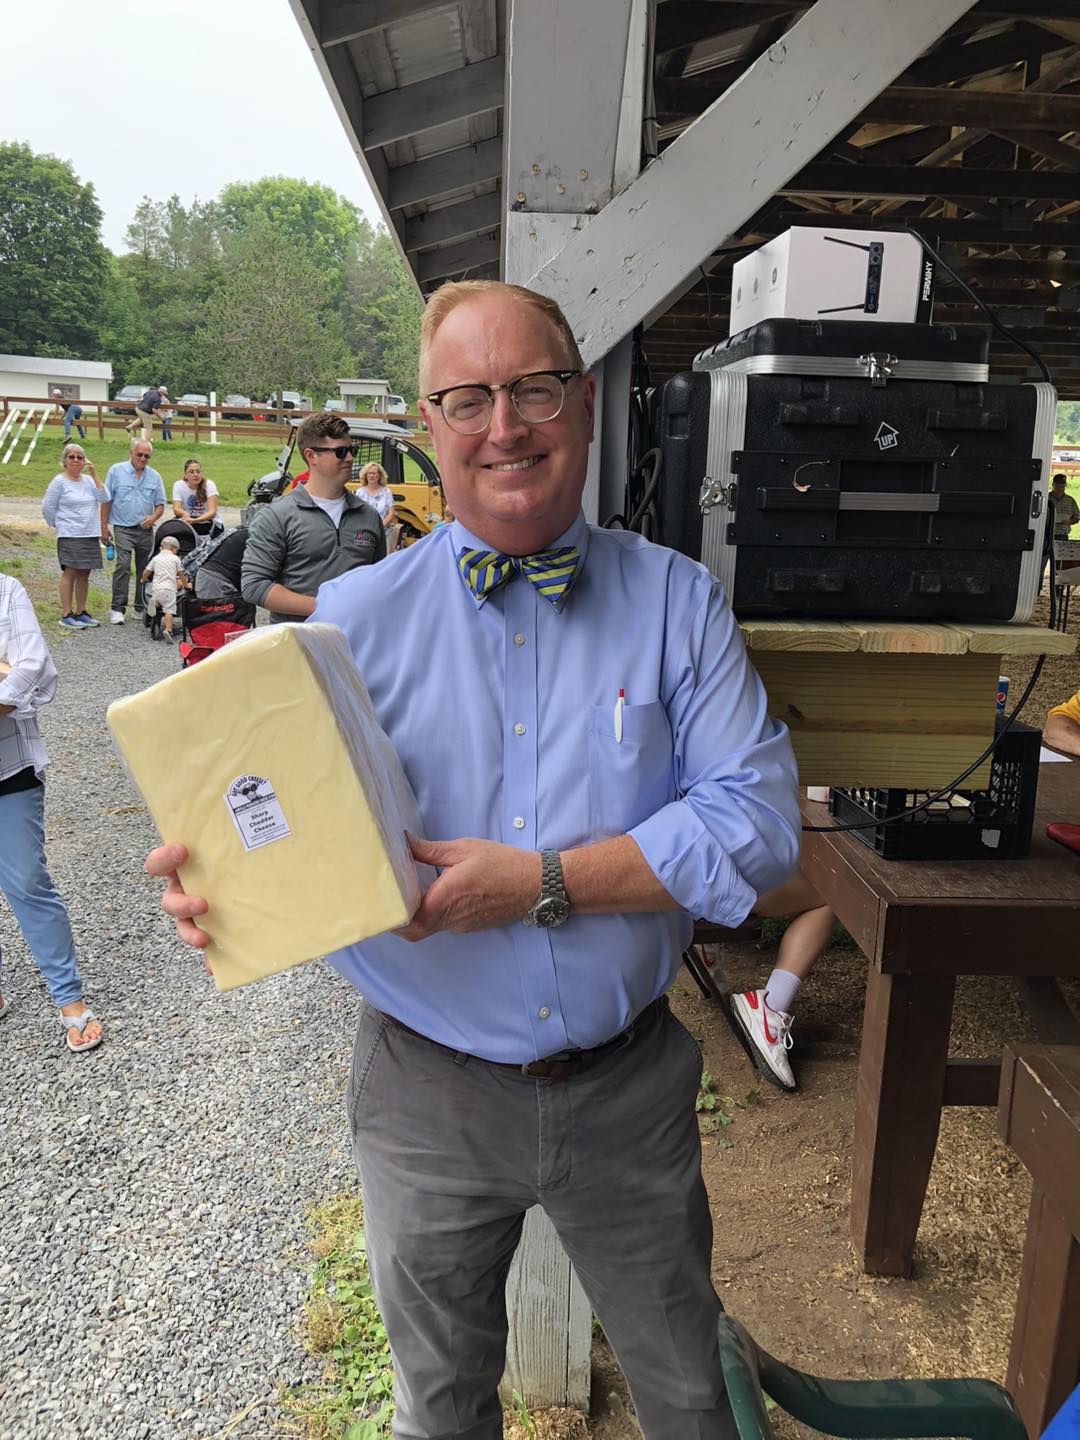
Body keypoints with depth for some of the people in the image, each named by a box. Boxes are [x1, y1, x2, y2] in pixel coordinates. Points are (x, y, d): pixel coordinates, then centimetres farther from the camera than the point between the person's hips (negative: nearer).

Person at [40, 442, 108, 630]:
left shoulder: (88, 480, 11)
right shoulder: (59, 481, -3)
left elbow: (104, 498, -4)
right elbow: (47, 507, -1)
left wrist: (94, 475, -5)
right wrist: (58, 525, 5)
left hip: (91, 535, 5)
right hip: (69, 536, -5)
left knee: (84, 573, 9)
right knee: (70, 572, -7)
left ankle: (81, 612, 17)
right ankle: (66, 614, -5)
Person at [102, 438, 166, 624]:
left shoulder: (154, 476, 9)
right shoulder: (116, 471, 1)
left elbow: (160, 504, 13)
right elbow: (106, 501, 2)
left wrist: (153, 517, -9)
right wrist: (104, 527, -3)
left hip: (146, 530, 4)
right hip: (123, 528, -4)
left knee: (145, 570, 7)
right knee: (123, 565, -17)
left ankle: (141, 607, 18)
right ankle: (117, 608, -15)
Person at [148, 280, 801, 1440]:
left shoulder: (677, 601, -7)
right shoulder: (355, 617, -8)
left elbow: (759, 821, -15)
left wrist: (541, 883, -24)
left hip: (629, 1089, 0)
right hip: (428, 1093, 1)